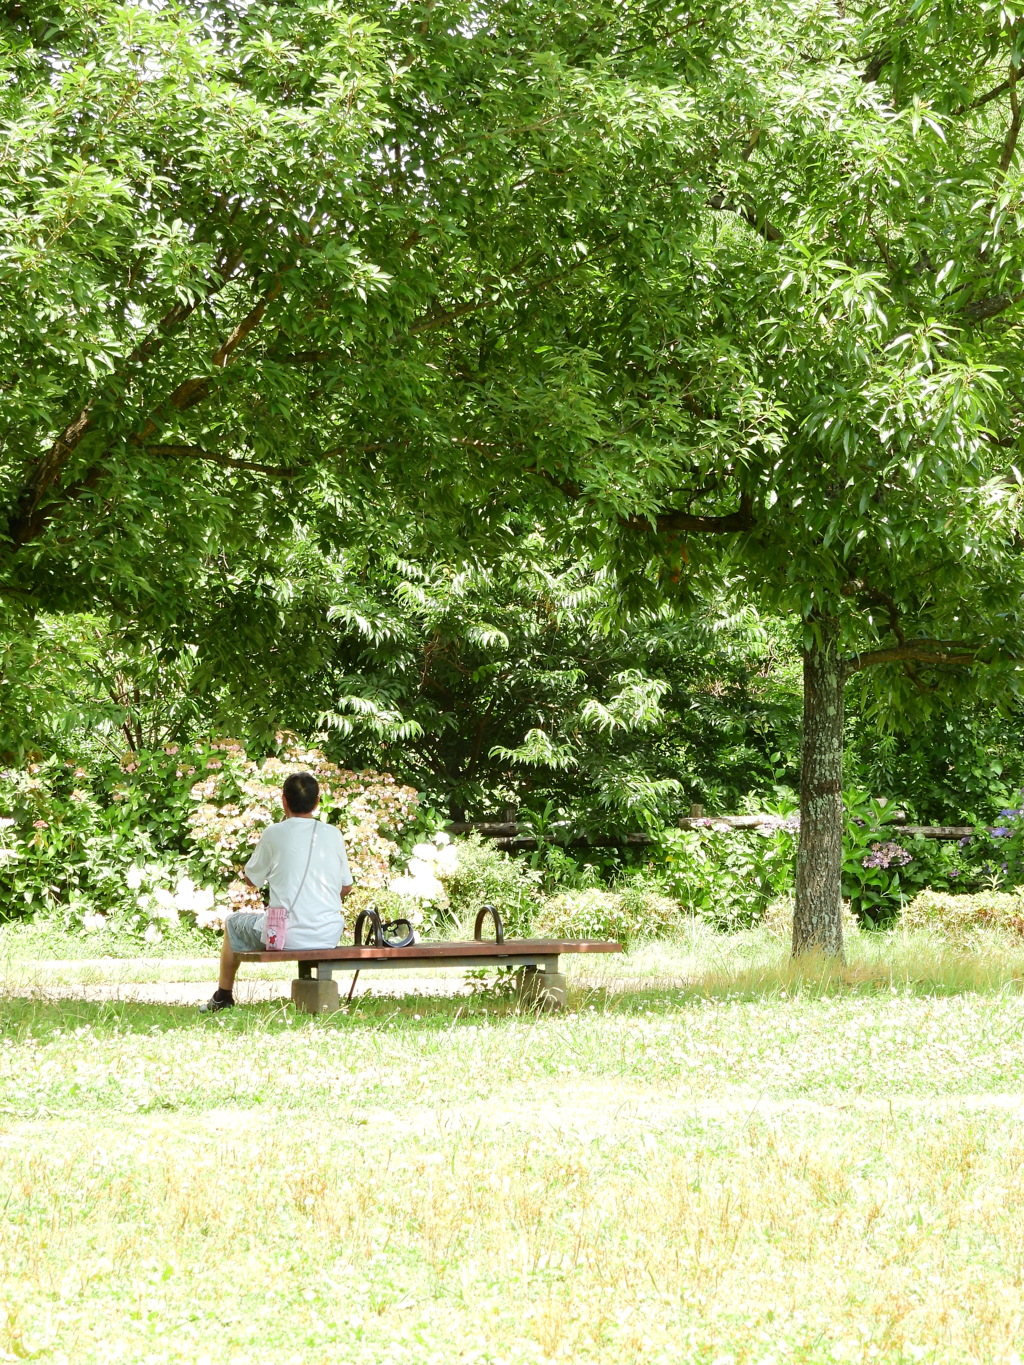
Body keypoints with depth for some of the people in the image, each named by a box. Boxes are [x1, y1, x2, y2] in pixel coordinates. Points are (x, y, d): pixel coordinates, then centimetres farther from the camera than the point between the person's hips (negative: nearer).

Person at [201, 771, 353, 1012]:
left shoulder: (274, 833, -6)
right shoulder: (333, 834, 2)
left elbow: (251, 879, 8)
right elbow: (346, 887, 10)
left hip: (285, 935, -3)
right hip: (328, 936, 3)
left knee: (233, 922, 27)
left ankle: (223, 997, 36)